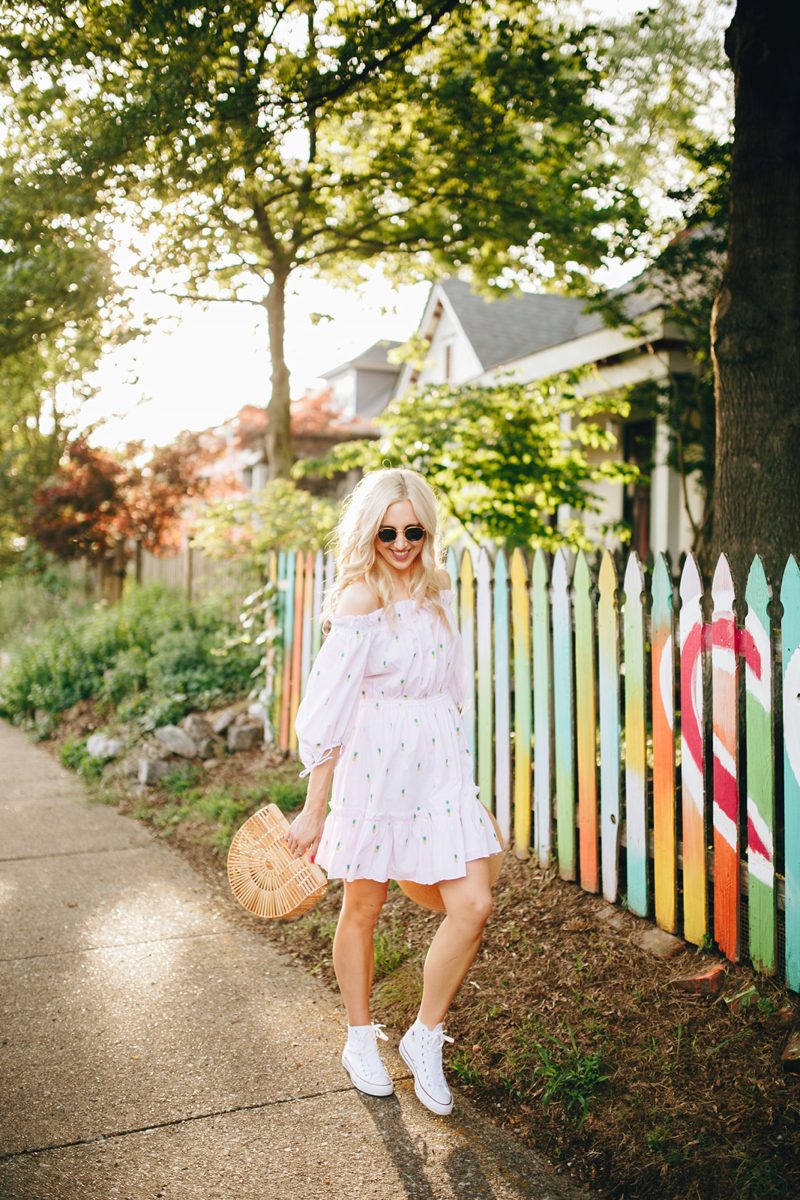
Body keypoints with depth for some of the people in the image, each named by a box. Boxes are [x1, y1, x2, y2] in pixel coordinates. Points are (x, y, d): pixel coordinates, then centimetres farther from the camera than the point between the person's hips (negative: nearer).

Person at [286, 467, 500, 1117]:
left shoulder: (438, 589, 6)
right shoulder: (359, 599, -14)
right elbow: (328, 710, -14)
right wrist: (314, 809, -13)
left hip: (441, 764, 5)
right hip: (375, 768, -5)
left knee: (473, 904, -3)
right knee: (362, 910, 11)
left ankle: (426, 1037, 19)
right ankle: (361, 1040, 35)